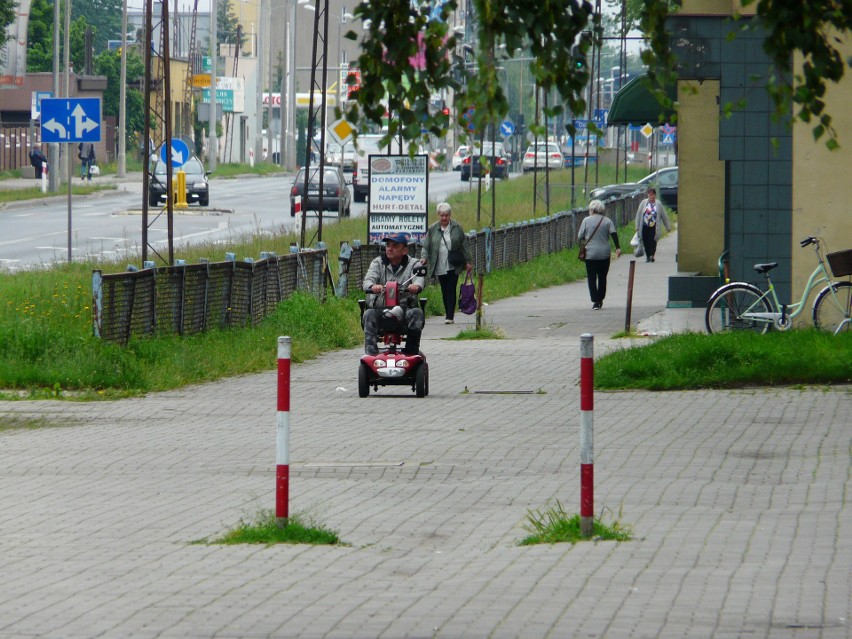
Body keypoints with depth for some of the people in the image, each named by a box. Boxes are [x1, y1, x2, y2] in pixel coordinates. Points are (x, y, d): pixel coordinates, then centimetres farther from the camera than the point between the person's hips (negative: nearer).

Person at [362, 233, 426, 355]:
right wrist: (372, 286, -32)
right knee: (369, 315, -31)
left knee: (416, 313, -32)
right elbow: (369, 279, -4)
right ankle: (371, 353, -37)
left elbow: (419, 278, -10)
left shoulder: (413, 264, 11)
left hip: (405, 307, -1)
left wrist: (416, 286, -38)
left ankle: (411, 352, -26)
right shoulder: (377, 263, 15)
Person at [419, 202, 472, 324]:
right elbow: (426, 246, 6)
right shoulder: (433, 229, 4)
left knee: (451, 290, -8)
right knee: (444, 291, 6)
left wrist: (468, 261, 3)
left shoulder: (457, 228, 1)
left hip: (453, 266, -2)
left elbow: (464, 245, 5)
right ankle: (449, 315, 15)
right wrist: (424, 257, -11)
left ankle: (450, 316, -8)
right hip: (439, 267, 2)